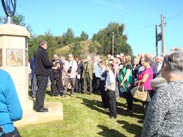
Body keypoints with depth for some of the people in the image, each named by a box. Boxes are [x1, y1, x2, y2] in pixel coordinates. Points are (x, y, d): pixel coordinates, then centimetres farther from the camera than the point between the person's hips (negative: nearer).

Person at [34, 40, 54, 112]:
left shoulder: (37, 51, 14)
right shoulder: (43, 52, -15)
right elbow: (47, 63, -21)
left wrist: (50, 63, 15)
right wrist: (52, 63, -1)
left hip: (38, 73, 10)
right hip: (43, 74, -10)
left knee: (40, 90, 17)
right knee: (41, 90, -5)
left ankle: (38, 106, 25)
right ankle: (39, 107, 0)